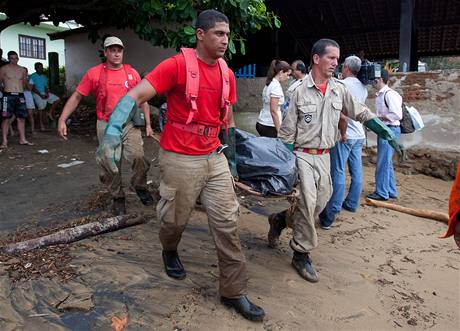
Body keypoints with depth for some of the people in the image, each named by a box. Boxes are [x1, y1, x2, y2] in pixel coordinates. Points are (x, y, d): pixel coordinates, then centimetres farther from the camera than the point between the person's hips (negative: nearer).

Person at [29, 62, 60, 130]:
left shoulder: (44, 77, 18)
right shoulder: (32, 76, 1)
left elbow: (46, 87, 15)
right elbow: (32, 88, -7)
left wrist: (47, 93, -8)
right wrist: (40, 95, -16)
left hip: (45, 93, 6)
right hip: (37, 94, -6)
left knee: (56, 99, -9)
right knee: (41, 108, -20)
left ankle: (50, 113, -3)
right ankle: (41, 125, -17)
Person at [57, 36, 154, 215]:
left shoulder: (132, 73, 5)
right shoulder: (94, 73, 1)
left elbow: (142, 99, 11)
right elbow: (76, 97, 2)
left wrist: (148, 124, 6)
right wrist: (62, 120, -8)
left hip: (130, 124, 0)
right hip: (106, 126, 0)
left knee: (138, 156, -18)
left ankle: (139, 186, 9)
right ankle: (117, 198, 25)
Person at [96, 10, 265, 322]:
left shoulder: (228, 74, 6)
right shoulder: (177, 65, -13)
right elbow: (136, 94, -21)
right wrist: (113, 130, -36)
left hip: (215, 157, 6)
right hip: (180, 159, -5)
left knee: (228, 223, 4)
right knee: (176, 219, 12)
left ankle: (234, 292, 19)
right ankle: (170, 252, 50)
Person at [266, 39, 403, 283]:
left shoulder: (339, 89, 5)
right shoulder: (299, 90, -9)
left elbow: (362, 114, 13)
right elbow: (287, 131, -7)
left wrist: (387, 134, 5)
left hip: (324, 156, 6)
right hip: (301, 154, -5)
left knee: (320, 202, 8)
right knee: (307, 202, -10)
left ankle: (281, 219, 32)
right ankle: (302, 254, 7)